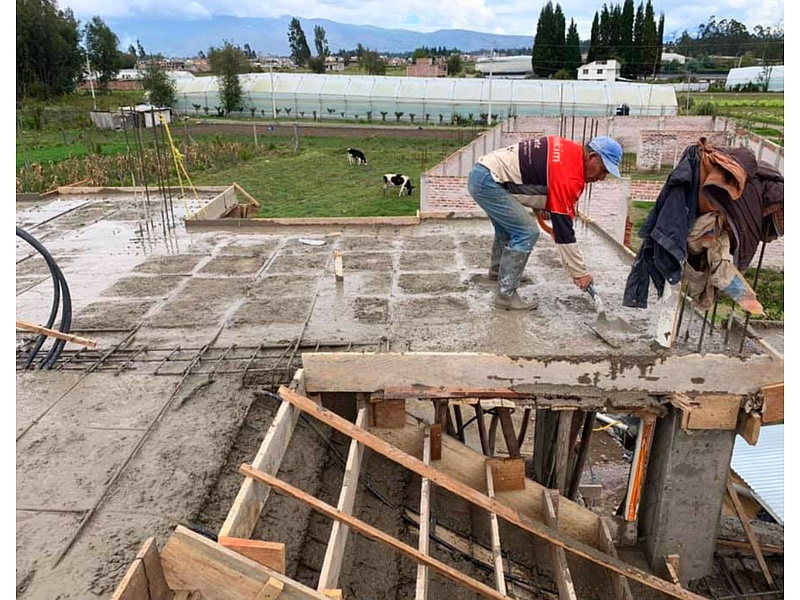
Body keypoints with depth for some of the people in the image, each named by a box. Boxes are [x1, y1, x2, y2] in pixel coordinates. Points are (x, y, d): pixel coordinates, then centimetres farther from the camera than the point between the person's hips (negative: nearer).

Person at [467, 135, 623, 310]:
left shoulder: (571, 151, 7)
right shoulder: (568, 175, -20)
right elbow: (563, 230, -19)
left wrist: (538, 204, 13)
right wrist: (580, 273, -13)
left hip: (482, 173, 10)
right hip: (487, 182, -10)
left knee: (508, 227, 29)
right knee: (527, 232, -13)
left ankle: (497, 270, 51)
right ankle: (505, 295, -7)